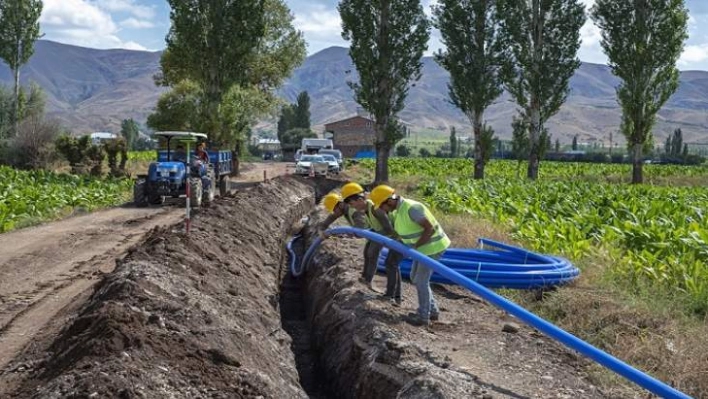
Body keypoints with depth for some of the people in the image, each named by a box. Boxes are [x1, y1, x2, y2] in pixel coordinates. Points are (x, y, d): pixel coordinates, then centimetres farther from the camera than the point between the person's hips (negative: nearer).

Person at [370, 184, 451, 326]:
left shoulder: (411, 208, -28)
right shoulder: (397, 210, 2)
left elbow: (430, 228, -29)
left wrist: (415, 246, -27)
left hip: (432, 247, -10)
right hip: (424, 246, 10)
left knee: (421, 281, -2)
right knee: (415, 277, 18)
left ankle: (423, 317, 12)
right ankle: (432, 311, 28)